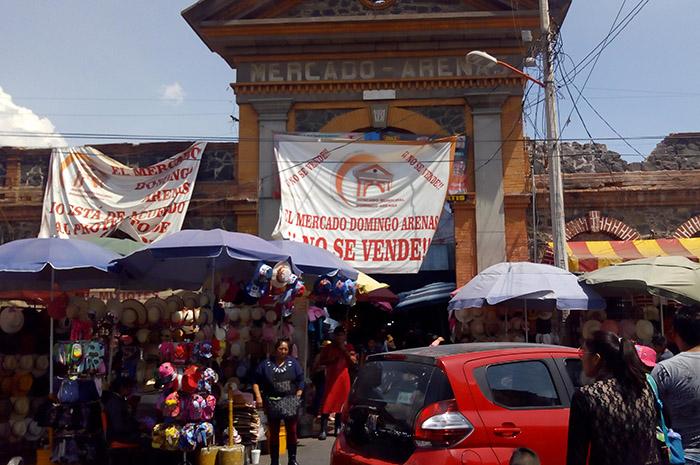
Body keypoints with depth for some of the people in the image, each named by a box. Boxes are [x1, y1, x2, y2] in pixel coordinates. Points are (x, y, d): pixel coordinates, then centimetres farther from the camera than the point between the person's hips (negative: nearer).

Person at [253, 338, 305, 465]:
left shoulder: (293, 363, 4)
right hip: (272, 402, -1)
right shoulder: (265, 364, 1)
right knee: (274, 433, 7)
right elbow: (256, 382, 1)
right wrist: (258, 397, -9)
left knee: (292, 431, 5)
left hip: (290, 402, 1)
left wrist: (297, 397, -4)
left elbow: (300, 381, 4)